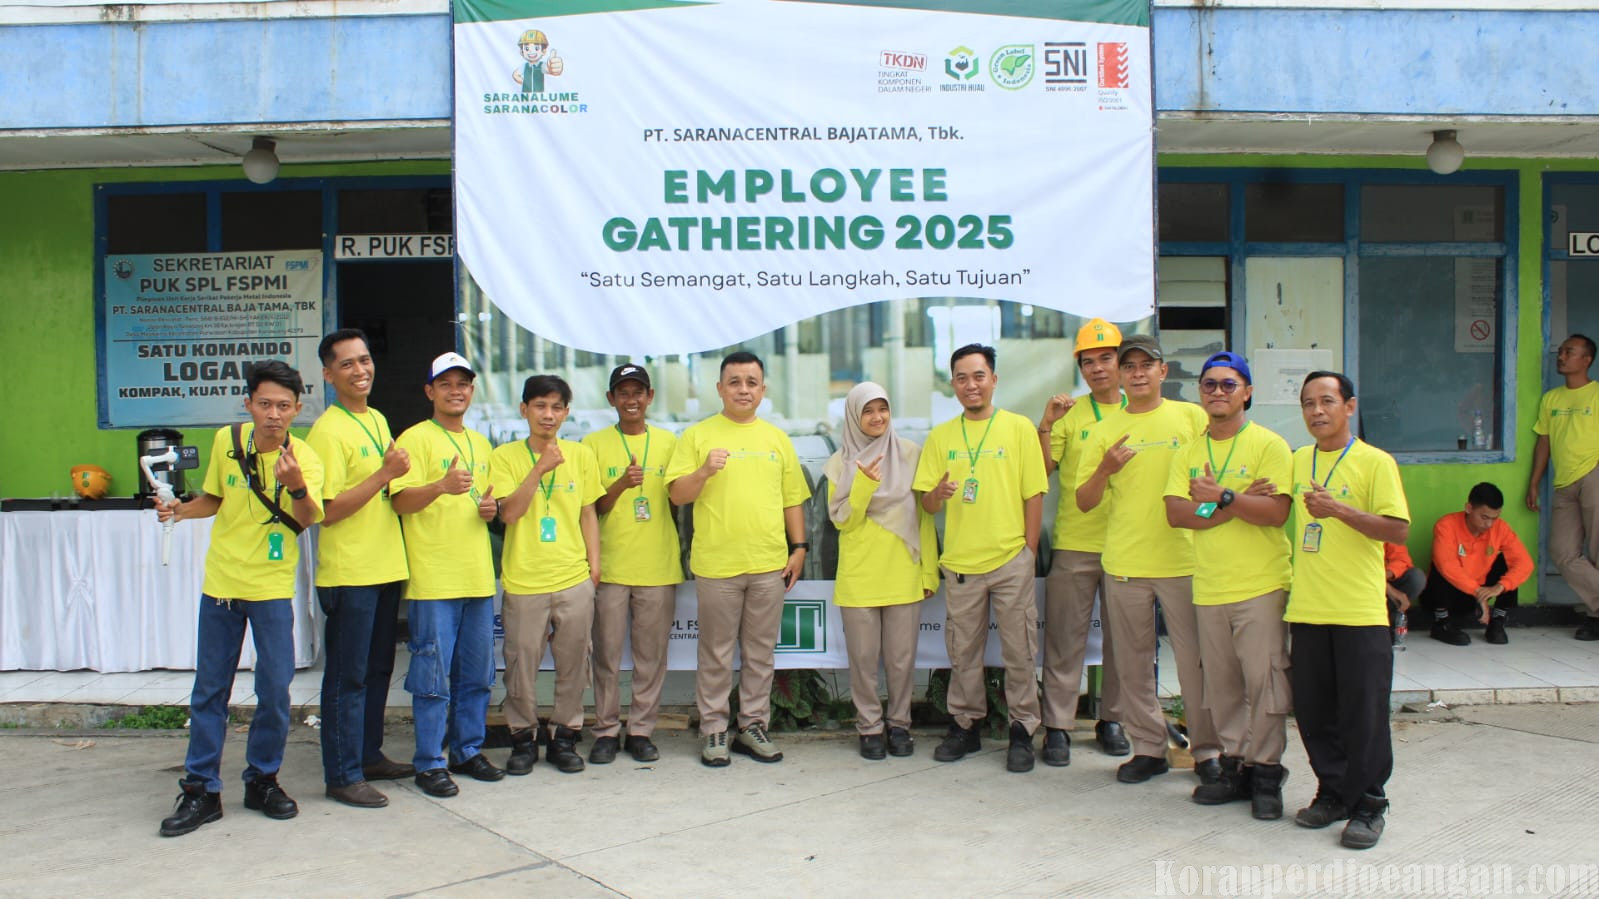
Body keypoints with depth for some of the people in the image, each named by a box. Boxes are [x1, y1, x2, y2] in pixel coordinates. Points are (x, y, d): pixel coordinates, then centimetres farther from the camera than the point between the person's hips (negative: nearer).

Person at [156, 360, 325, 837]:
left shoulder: (304, 458, -13)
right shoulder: (227, 441, -3)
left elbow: (308, 519, -28)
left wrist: (297, 486, -48)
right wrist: (181, 510, -5)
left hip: (272, 588, -3)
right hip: (221, 582, 3)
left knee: (275, 690, 0)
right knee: (209, 690, 8)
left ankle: (262, 780, 19)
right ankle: (201, 790, 17)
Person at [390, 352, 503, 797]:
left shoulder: (481, 443, 17)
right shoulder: (415, 439, -4)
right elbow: (400, 502, -13)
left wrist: (490, 506, 4)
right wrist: (441, 486, -31)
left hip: (478, 575, 7)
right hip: (434, 578, -6)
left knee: (477, 673, 11)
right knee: (433, 673, -3)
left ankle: (467, 750, 23)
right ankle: (429, 762, 7)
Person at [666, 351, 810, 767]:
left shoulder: (777, 439, 11)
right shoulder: (698, 435, 1)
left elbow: (792, 498, 14)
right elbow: (677, 495, -3)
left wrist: (799, 547, 7)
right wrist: (704, 471, -20)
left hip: (769, 564, 3)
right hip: (717, 564, -3)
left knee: (761, 652, 10)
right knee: (716, 654, 5)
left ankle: (753, 725, 22)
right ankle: (713, 731, 16)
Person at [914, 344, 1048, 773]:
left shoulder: (1019, 428, 1)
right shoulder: (940, 436, 8)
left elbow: (1034, 495, 0)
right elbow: (926, 503, 7)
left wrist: (1030, 551, -4)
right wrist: (937, 494, -16)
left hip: (1011, 561, -2)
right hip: (960, 562, 2)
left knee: (1019, 652, 3)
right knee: (963, 651, 10)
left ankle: (1022, 730, 15)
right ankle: (965, 725, 23)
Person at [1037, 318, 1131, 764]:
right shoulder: (1068, 414, 2)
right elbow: (1042, 472, -6)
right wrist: (1046, 423, -17)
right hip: (1074, 543, -2)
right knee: (1065, 638, 0)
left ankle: (1111, 720, 24)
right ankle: (1057, 726, 6)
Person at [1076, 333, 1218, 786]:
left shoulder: (1192, 417, 3)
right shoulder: (1106, 430, 7)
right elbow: (1084, 502, 6)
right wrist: (1105, 468, -12)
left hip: (1184, 560, -2)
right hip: (1124, 562, 2)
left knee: (1196, 659, 1)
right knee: (1133, 662, 8)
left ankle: (1207, 750, 14)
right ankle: (1148, 747, 21)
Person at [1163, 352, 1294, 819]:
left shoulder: (1269, 445, -2)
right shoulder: (1188, 453, 11)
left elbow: (1277, 512, -13)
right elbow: (1175, 513, -3)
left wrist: (1221, 497, -14)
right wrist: (1240, 502, -12)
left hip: (1261, 586, -4)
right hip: (1209, 587, 4)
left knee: (1264, 681, -3)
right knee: (1222, 684, 9)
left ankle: (1266, 772, 8)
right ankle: (1235, 766, 20)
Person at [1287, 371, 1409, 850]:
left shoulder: (1375, 462, -5)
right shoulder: (1298, 461, 12)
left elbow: (1399, 529, -13)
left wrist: (1339, 509, -22)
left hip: (1360, 612, -5)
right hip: (1306, 609, 5)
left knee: (1363, 712, 1)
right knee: (1313, 710, 10)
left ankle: (1367, 806, 14)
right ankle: (1333, 793, 25)